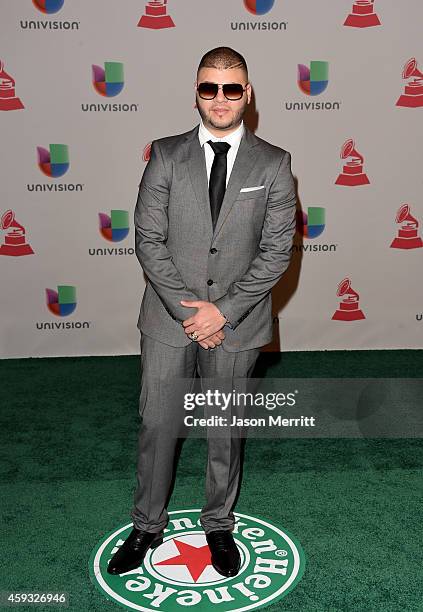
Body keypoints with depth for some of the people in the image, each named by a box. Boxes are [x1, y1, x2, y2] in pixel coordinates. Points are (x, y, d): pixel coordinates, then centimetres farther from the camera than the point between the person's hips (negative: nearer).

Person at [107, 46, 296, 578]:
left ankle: (219, 525, 37)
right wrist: (186, 308, -12)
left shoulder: (273, 164, -2)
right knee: (156, 425, 11)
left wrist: (223, 310, -13)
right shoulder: (166, 155, 0)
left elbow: (277, 250, -5)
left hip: (236, 324, 0)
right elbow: (148, 239, -3)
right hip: (168, 319, 1)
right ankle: (147, 527, 33)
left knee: (226, 431, 14)